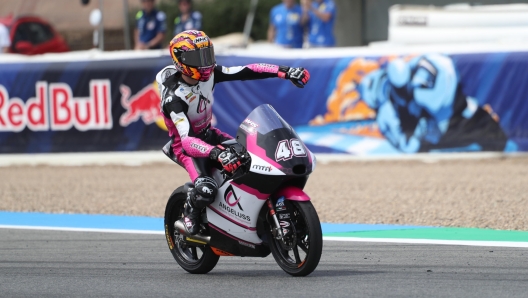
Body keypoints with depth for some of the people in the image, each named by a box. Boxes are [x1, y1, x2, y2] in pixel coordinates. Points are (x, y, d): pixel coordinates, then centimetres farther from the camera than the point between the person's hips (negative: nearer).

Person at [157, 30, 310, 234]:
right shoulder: (173, 97, -31)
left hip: (208, 134, 8)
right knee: (206, 190, -30)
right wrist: (216, 153, -57)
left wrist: (284, 72, -21)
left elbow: (246, 72, -10)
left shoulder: (209, 74, -11)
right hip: (187, 145, -8)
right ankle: (190, 210, 4)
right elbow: (187, 140, -41)